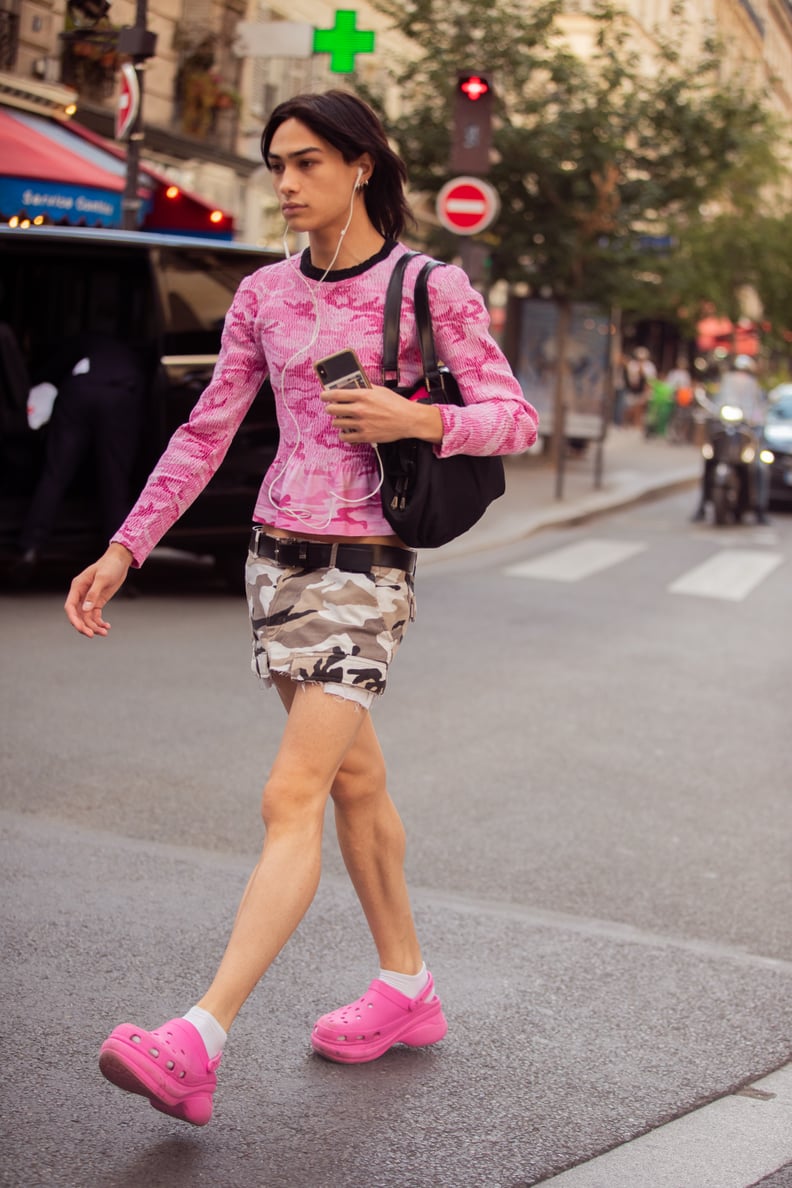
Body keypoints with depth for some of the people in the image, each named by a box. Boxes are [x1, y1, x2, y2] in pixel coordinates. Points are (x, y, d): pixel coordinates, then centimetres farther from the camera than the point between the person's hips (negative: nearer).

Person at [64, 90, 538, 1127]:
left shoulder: (432, 287, -5)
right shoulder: (265, 296, 8)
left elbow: (517, 418, -3)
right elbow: (205, 435, 11)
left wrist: (415, 420, -21)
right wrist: (123, 551, 6)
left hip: (366, 570, -6)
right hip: (278, 557, 6)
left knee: (292, 799, -14)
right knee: (355, 779, 15)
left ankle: (196, 1048, -21)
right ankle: (407, 990, 30)